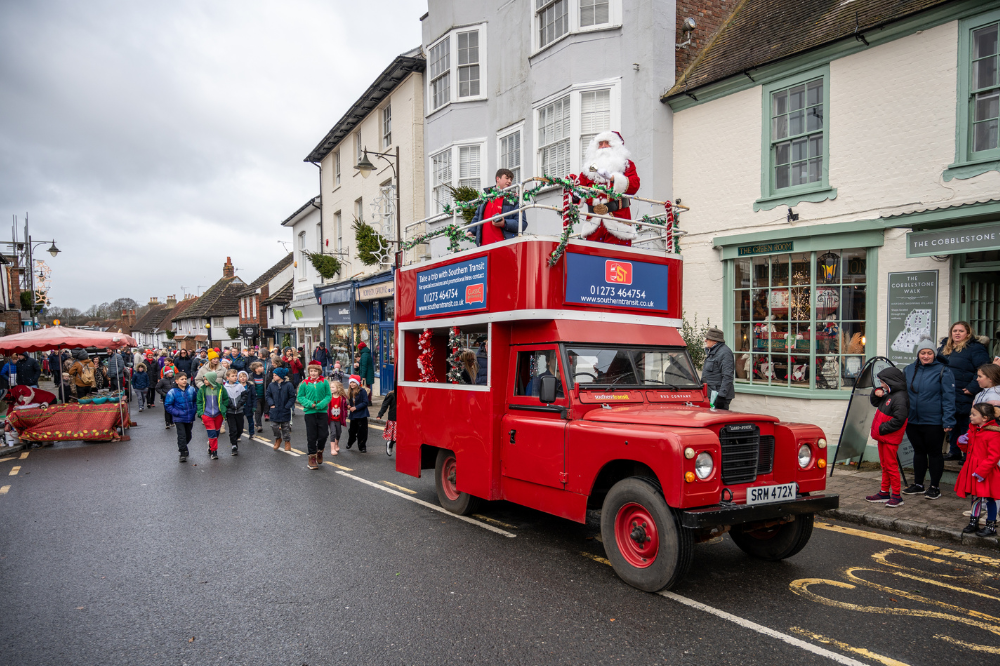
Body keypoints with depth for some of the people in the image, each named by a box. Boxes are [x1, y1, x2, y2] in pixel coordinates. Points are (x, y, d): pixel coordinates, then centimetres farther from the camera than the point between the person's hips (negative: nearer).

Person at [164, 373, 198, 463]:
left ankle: (182, 447, 43)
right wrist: (177, 413, -16)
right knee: (182, 435, -9)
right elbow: (167, 406, -8)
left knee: (188, 436, 17)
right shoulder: (172, 392, -12)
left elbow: (196, 401, 12)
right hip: (179, 419, -4)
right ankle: (183, 454, 2)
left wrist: (194, 411, 1)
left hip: (190, 418, 4)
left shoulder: (192, 390, -3)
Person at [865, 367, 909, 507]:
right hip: (882, 437, 10)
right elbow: (875, 403, 26)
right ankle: (884, 493, 26)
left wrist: (882, 428, -19)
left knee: (891, 466, -4)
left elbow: (899, 419, -26)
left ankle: (896, 496, 4)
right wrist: (876, 393, 5)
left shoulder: (900, 398, -19)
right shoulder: (888, 395, 11)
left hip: (890, 439, -10)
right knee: (884, 465, 16)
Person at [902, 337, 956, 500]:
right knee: (918, 452, 15)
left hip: (934, 422, -5)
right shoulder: (908, 370, 7)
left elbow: (948, 398, -9)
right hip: (912, 421, 5)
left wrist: (948, 421, -15)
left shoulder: (943, 371, -6)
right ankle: (918, 485, 26)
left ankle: (934, 487, 17)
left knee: (934, 453, 6)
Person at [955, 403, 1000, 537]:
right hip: (972, 470, 8)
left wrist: (982, 471, -23)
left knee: (988, 499, 3)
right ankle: (974, 522, 27)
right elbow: (968, 448, 23)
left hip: (986, 474, -8)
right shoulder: (972, 429, 8)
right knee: (975, 497, 17)